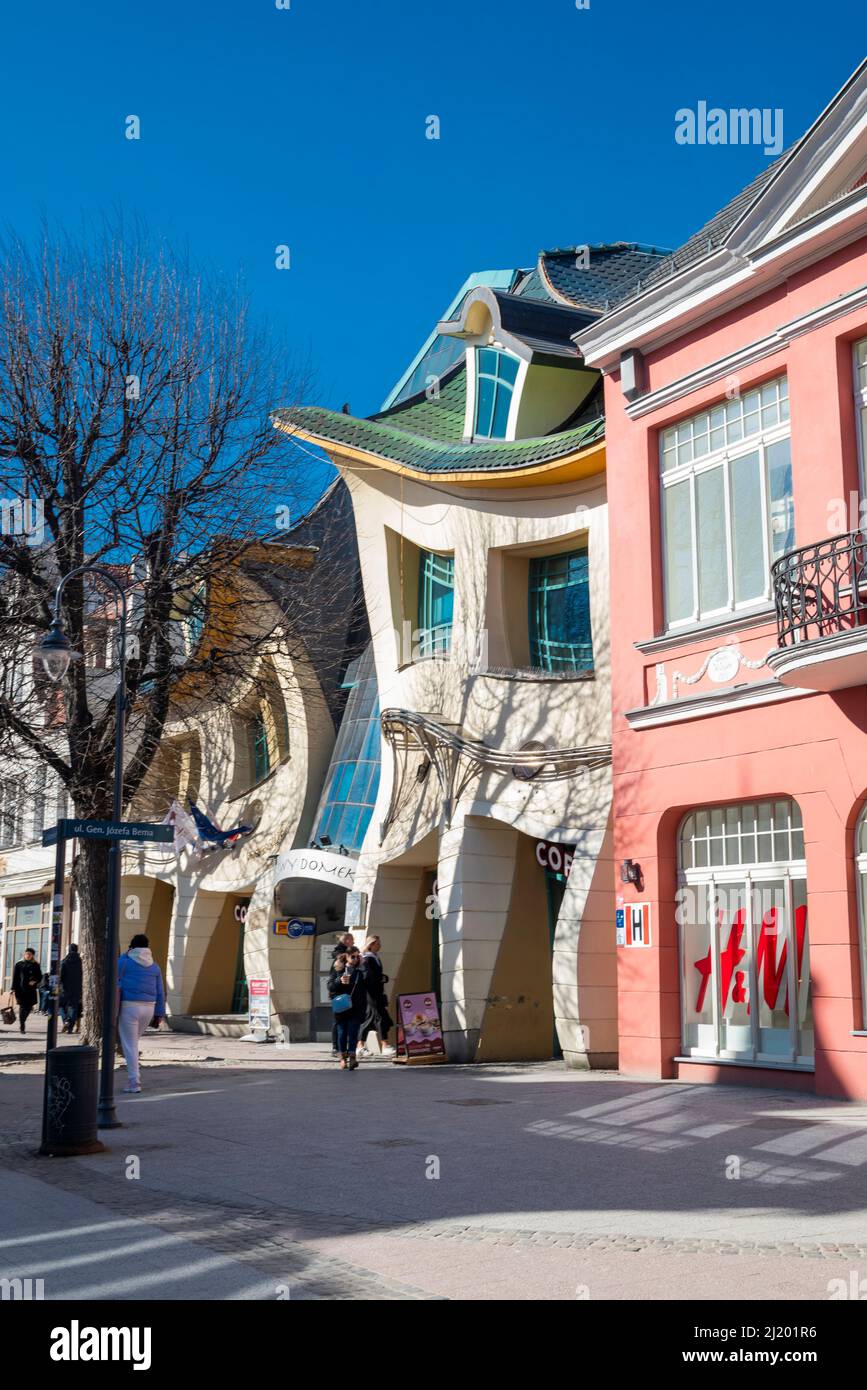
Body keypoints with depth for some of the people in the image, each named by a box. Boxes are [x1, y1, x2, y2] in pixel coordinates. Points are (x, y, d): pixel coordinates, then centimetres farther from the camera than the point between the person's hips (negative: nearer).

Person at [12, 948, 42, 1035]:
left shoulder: (36, 965, 7)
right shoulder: (19, 964, 5)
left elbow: (40, 977, 9)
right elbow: (15, 977, 4)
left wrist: (35, 981, -11)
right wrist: (14, 989, -3)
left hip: (31, 989, 1)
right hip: (20, 989, -1)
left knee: (29, 1007, 1)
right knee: (22, 1007, -7)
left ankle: (22, 1020, 30)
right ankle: (22, 1026, 1)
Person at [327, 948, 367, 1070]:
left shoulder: (361, 970, 6)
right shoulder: (338, 969, 5)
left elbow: (366, 989, 6)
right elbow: (330, 986, 0)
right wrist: (340, 981, -18)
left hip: (356, 1008, -1)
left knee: (353, 1032, -7)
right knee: (342, 1032, 6)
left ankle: (352, 1056, -10)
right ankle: (343, 1057, 16)